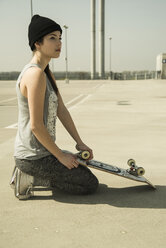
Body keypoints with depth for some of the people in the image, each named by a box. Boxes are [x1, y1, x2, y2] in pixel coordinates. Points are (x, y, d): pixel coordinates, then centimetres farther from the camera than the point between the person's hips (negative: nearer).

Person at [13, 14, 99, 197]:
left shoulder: (46, 73, 9)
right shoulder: (35, 74, -22)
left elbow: (61, 110, 9)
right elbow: (36, 126, -24)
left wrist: (80, 143, 8)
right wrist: (60, 155, -14)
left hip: (41, 152, 10)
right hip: (33, 157, -10)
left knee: (84, 172, 25)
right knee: (91, 184, 0)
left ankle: (32, 176, 15)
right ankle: (32, 177, 0)